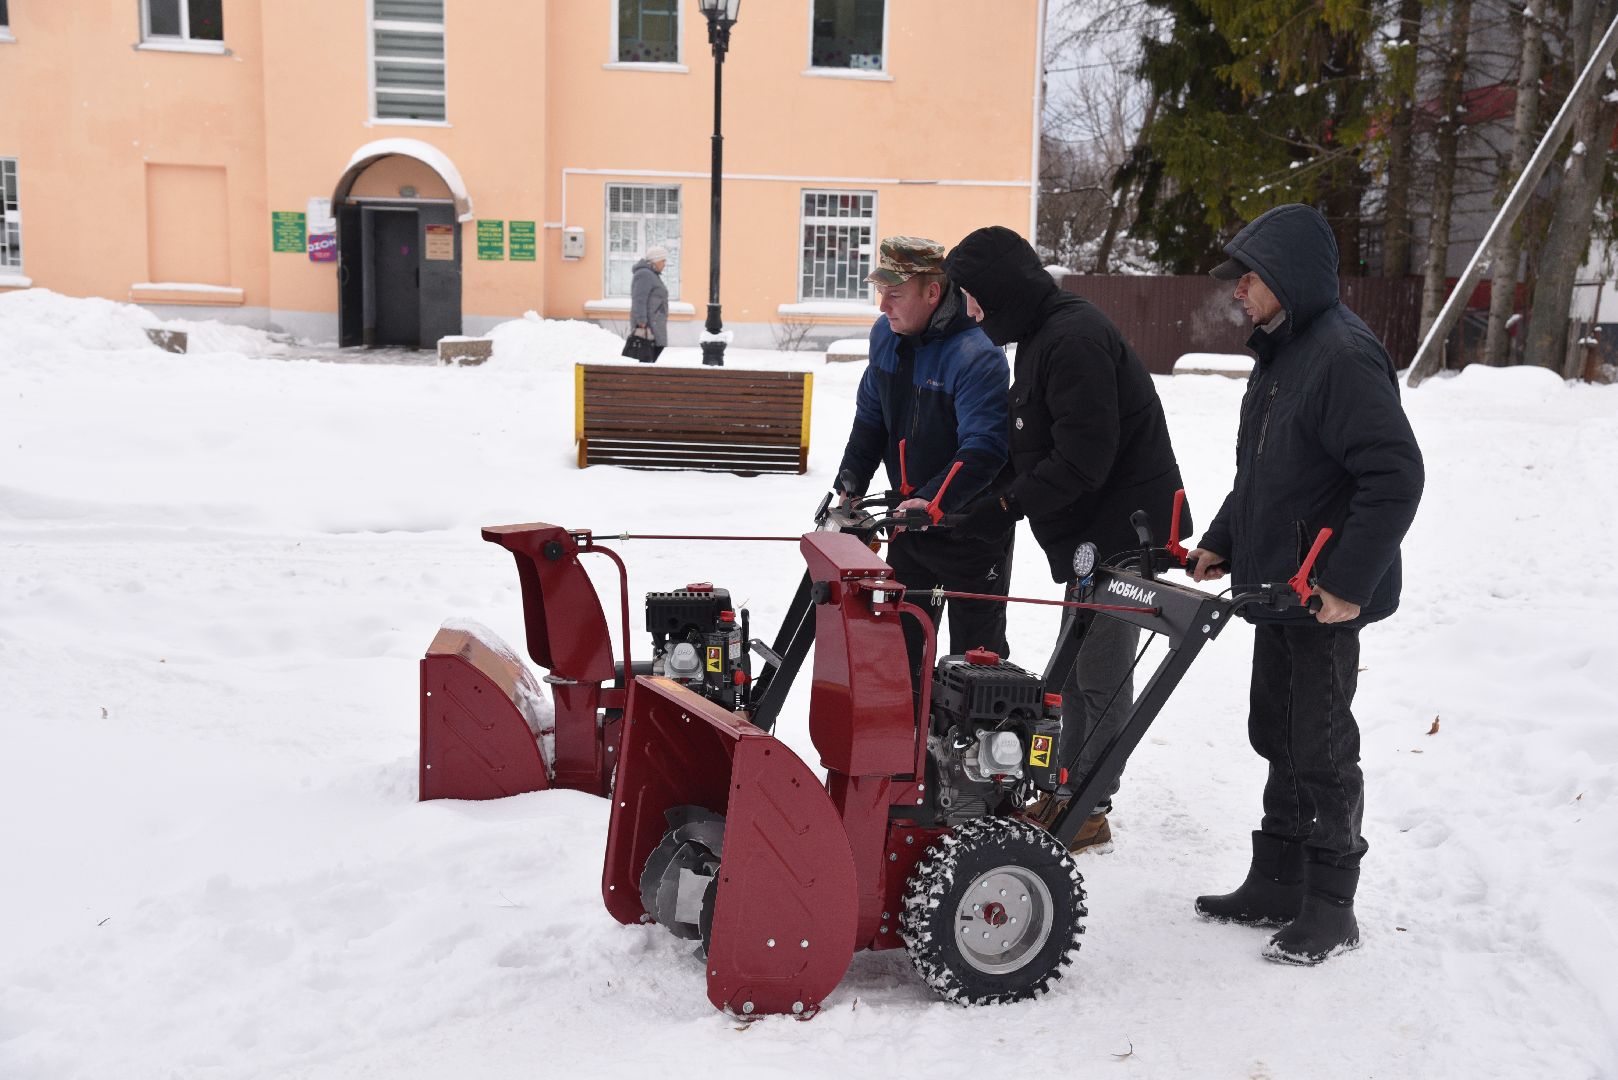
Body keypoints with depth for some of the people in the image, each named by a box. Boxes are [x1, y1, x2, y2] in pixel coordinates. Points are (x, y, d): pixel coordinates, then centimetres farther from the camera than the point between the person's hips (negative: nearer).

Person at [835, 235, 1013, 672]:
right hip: (909, 514, 7)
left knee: (976, 646, 5)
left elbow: (983, 448, -31)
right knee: (899, 635, 16)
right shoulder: (886, 334, -1)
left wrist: (934, 501, -42)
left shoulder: (977, 357, -25)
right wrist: (850, 485, 3)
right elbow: (870, 417, 11)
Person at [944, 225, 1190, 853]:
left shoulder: (1075, 337, -21)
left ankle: (1089, 808, 12)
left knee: (1101, 673, 0)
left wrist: (1007, 504, -16)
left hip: (1121, 531, -11)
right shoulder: (1042, 336, 13)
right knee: (1078, 668, 17)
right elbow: (1031, 452, 17)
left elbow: (1083, 459, -26)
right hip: (1088, 536, 11)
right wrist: (961, 513, 9)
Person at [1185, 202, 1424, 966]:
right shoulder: (1279, 353, 13)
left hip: (1326, 597, -10)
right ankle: (1277, 886, 29)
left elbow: (1396, 476, -24)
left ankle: (1330, 911, 15)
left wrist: (1348, 583, -23)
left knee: (1321, 751, 0)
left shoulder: (1344, 354, -19)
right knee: (1279, 737, 16)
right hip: (1277, 588, 10)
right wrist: (1221, 543, 15)